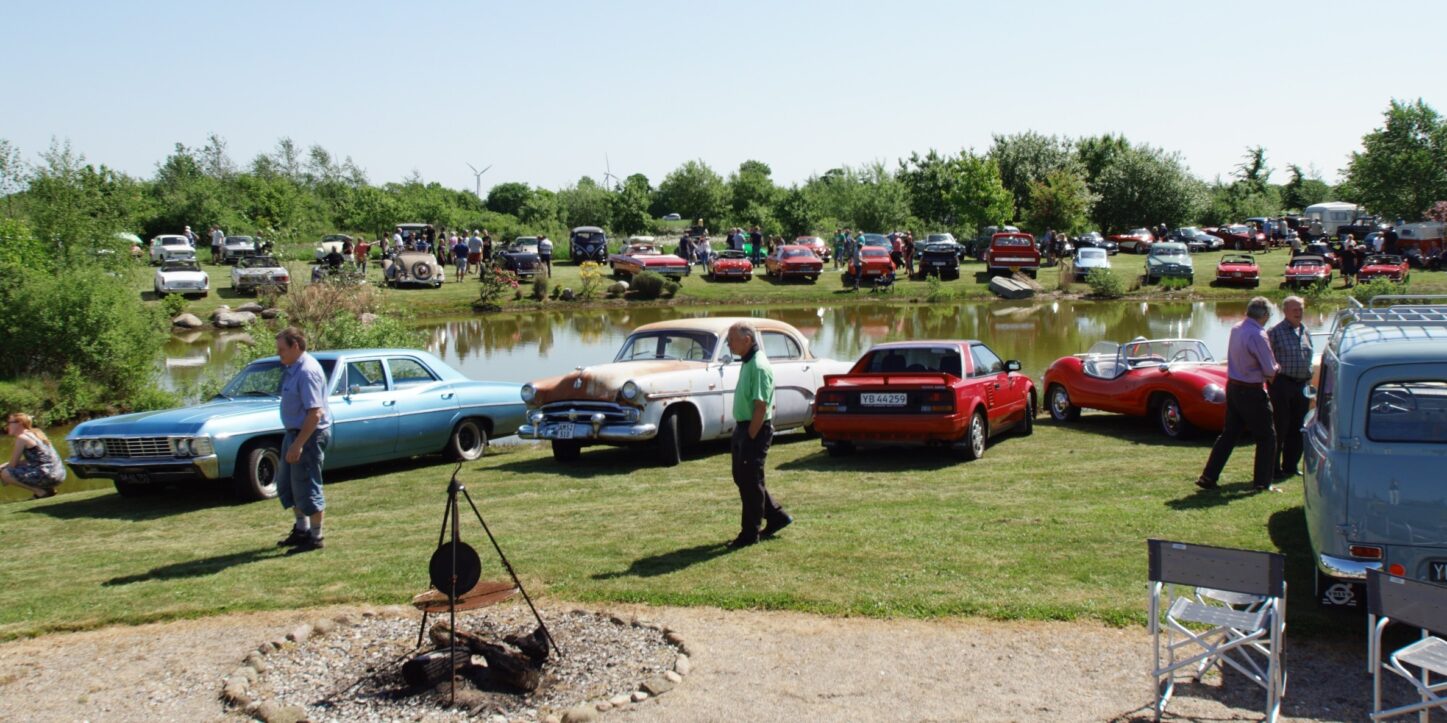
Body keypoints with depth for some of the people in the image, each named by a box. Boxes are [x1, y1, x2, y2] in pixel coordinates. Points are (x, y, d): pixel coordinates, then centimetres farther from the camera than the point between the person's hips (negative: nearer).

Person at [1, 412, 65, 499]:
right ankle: (47, 490, 14)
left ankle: (41, 493, -4)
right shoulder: (35, 433, 17)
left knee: (5, 474, -7)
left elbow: (12, 465, -5)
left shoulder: (22, 438, -9)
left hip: (48, 477, -10)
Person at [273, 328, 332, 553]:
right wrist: (293, 441, 17)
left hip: (310, 435, -10)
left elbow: (315, 413, -27)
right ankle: (301, 529, 35)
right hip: (294, 433, 10)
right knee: (287, 484, 20)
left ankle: (316, 538, 13)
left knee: (307, 487, 0)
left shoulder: (308, 371, -23)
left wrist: (298, 445, -26)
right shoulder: (293, 369, 8)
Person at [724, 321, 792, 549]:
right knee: (742, 477, 16)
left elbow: (761, 407, -23)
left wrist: (750, 437, -20)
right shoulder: (747, 363, 11)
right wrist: (740, 433, 14)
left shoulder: (759, 367, -20)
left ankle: (750, 534, 9)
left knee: (750, 481, -1)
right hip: (743, 427, 10)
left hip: (756, 429, -10)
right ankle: (776, 517, 28)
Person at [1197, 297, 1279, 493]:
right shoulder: (1258, 335, -20)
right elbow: (1270, 370, -17)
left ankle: (1208, 477, 13)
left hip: (1232, 386, 8)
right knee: (1267, 436, 7)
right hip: (1252, 392, -8)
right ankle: (1262, 482, 10)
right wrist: (1277, 368, 5)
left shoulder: (1236, 329, 4)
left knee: (1229, 433, 15)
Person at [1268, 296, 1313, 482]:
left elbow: (1309, 357, 21)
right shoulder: (1276, 331, -5)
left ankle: (1290, 466, 20)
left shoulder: (1305, 332, 14)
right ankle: (1274, 468, 2)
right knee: (1280, 427, -4)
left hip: (1302, 385, 6)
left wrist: (1309, 380, 16)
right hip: (1282, 384, -6)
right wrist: (1273, 370, -14)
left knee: (1297, 428, 10)